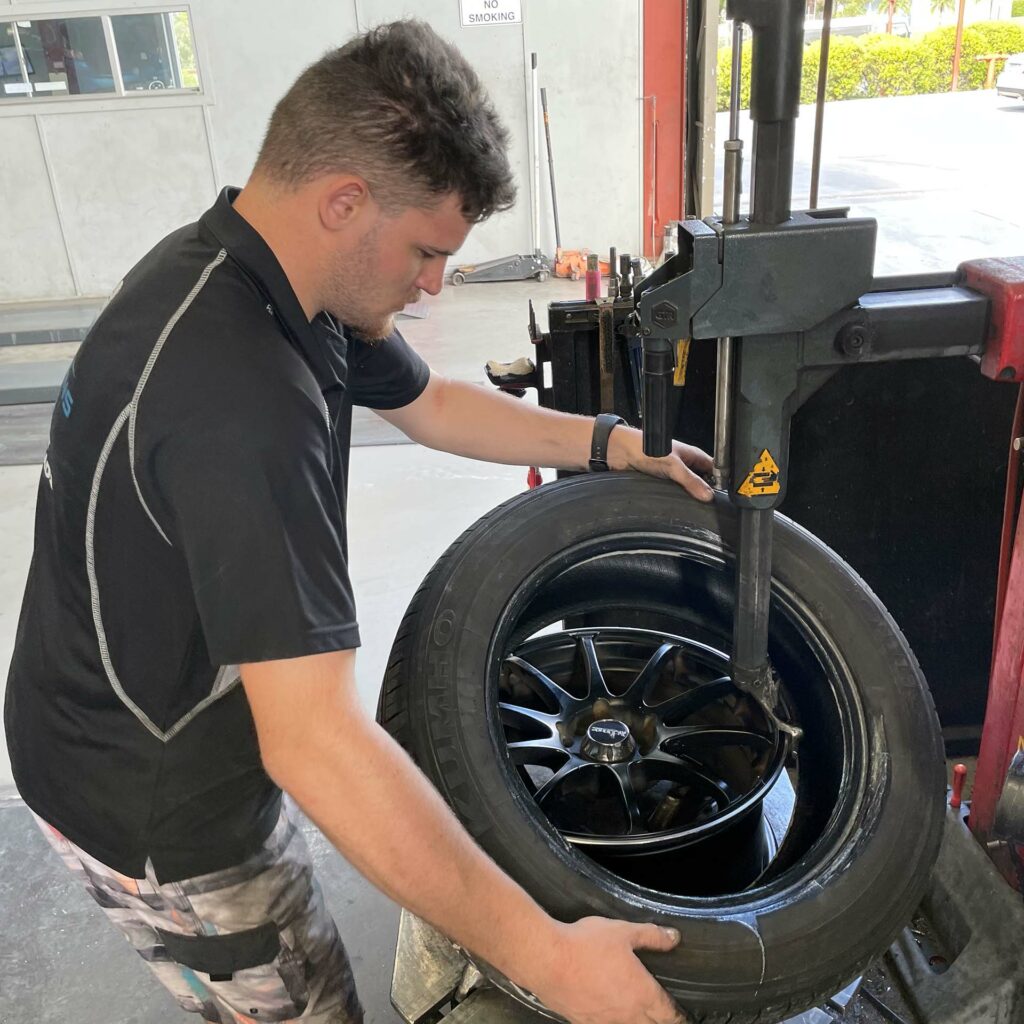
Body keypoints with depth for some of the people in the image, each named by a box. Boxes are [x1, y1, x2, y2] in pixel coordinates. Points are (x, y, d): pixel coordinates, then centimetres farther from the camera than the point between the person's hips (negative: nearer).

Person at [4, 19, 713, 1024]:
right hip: (151, 805, -8)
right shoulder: (241, 388, -38)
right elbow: (315, 740, -40)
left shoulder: (251, 271, -5)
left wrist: (611, 443, 8)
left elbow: (428, 403, 9)